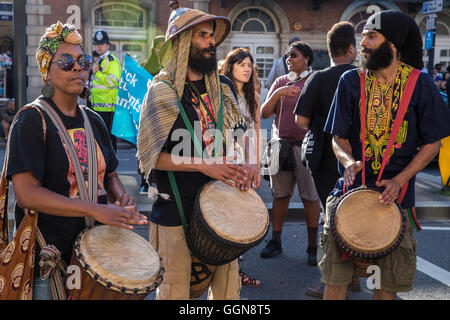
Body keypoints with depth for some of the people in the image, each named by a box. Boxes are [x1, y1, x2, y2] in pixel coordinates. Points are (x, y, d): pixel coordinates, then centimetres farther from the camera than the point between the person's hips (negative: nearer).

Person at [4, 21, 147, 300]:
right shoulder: (32, 121, -10)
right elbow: (26, 193, -20)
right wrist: (95, 209, -26)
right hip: (47, 255, -6)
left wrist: (122, 199, -4)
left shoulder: (93, 121, 10)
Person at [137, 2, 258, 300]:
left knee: (227, 286, 10)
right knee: (176, 289, 2)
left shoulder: (223, 87, 9)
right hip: (177, 211, -5)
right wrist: (204, 165, -19)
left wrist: (247, 163, -1)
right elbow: (151, 156, -11)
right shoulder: (163, 91, -8)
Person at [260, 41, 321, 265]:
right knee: (280, 195, 9)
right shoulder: (281, 82, 12)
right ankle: (275, 242, 20)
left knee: (310, 197, -1)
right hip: (281, 145, 4)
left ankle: (313, 247, 9)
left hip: (306, 146, -4)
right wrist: (277, 94, -8)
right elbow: (264, 113, 6)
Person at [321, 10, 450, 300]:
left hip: (396, 195, 0)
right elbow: (338, 137, 4)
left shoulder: (420, 84, -2)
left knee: (389, 281, 9)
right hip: (351, 189, 1)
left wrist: (399, 180, -12)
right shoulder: (352, 81, 1)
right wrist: (349, 161, -18)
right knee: (335, 274, 1)